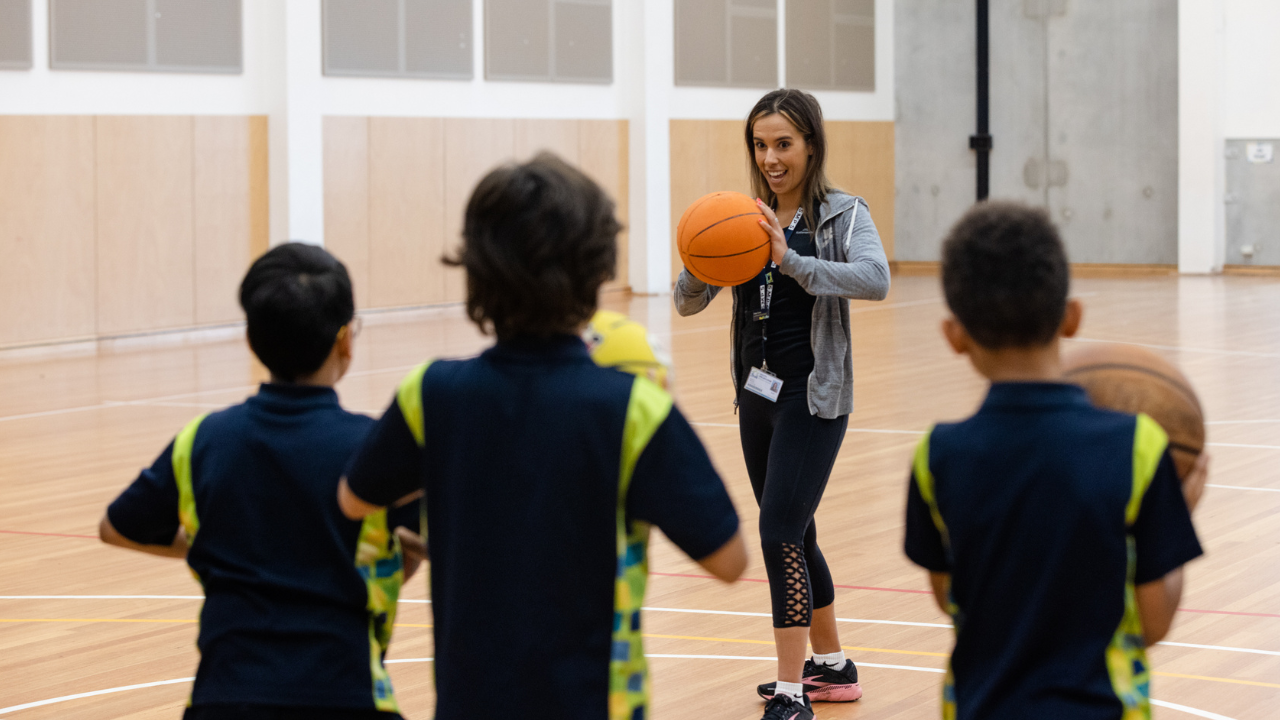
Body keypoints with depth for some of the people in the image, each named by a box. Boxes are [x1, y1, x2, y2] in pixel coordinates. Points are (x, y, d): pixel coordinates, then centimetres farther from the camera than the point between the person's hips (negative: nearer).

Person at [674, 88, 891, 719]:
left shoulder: (843, 214, -8)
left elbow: (875, 280, -27)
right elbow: (688, 302, 3)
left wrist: (791, 261, -38)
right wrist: (701, 268, -20)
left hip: (812, 399, -7)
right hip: (757, 393, 7)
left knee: (779, 534, -16)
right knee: (794, 536, 17)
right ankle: (832, 667, 33)